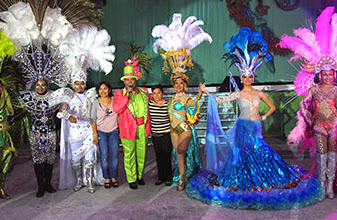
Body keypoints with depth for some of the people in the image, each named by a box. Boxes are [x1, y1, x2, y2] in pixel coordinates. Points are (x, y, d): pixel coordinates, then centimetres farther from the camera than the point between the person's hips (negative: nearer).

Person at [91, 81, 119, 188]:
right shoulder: (96, 102, -3)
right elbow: (93, 119, -1)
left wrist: (118, 126, 3)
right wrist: (95, 134, -5)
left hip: (113, 132, 1)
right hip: (101, 132, -1)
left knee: (114, 156, 3)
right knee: (104, 156, 0)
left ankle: (114, 177, 16)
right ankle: (106, 178, 13)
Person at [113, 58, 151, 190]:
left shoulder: (143, 92, 11)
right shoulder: (119, 94, 0)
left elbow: (146, 109, 20)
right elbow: (116, 109, -16)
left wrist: (147, 126, 15)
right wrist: (127, 95, -18)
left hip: (142, 128, 4)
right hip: (128, 128, -3)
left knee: (141, 153, 11)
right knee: (129, 154, 1)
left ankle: (139, 175, 27)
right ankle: (131, 179, 13)